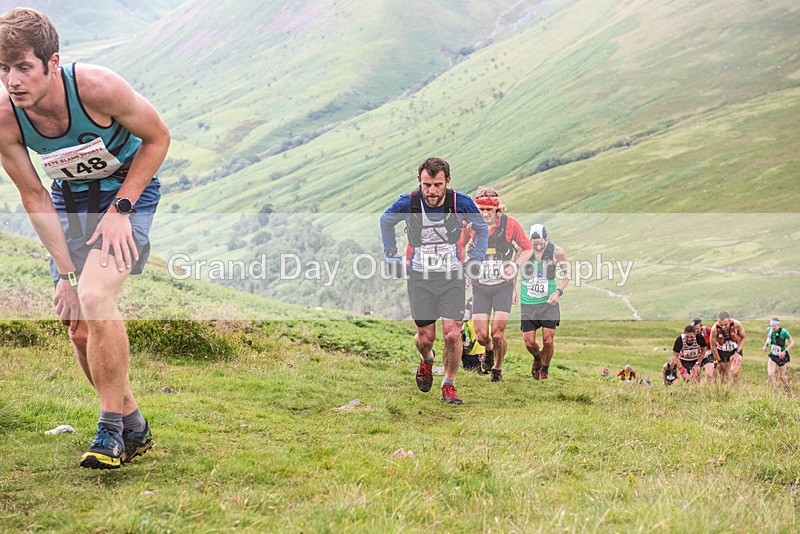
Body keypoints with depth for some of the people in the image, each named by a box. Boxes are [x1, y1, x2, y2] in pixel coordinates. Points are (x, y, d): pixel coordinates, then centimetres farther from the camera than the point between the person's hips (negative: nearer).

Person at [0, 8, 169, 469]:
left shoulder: (97, 87, -31)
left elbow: (158, 138, -14)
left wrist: (120, 209, -20)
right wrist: (65, 273, -13)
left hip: (129, 192, -4)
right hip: (70, 200, 4)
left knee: (95, 297, -26)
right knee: (80, 328, 2)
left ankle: (111, 427, -11)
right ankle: (134, 428, 23)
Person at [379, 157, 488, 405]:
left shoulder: (461, 203, -13)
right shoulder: (407, 203, -14)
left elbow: (482, 228, 9)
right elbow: (386, 221, 11)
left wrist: (476, 259, 2)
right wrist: (390, 252, 9)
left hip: (452, 275, 0)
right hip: (419, 275, 0)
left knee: (452, 334, -10)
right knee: (425, 337, 3)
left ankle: (449, 386, 11)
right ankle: (426, 361, 40)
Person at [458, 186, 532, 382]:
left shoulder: (510, 223, -10)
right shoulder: (470, 224, -7)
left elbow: (527, 249, 4)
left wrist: (515, 266, -11)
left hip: (503, 285, -1)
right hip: (480, 286, 2)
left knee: (497, 333, -10)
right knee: (481, 335, -4)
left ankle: (497, 369, 17)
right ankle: (489, 349, 34)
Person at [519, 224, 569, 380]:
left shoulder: (557, 252, -8)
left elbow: (567, 272, 7)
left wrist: (559, 291, -7)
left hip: (549, 302, -1)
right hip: (528, 303, 1)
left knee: (548, 341, -8)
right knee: (529, 343, -2)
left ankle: (544, 370, 21)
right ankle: (537, 358, 34)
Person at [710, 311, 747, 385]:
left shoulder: (737, 325, -27)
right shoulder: (714, 329, -27)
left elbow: (744, 337, -7)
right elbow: (713, 346, -12)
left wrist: (737, 352, -14)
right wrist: (719, 361, -5)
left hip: (735, 351, 0)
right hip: (721, 352, 0)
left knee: (735, 372, -19)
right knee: (723, 375, 7)